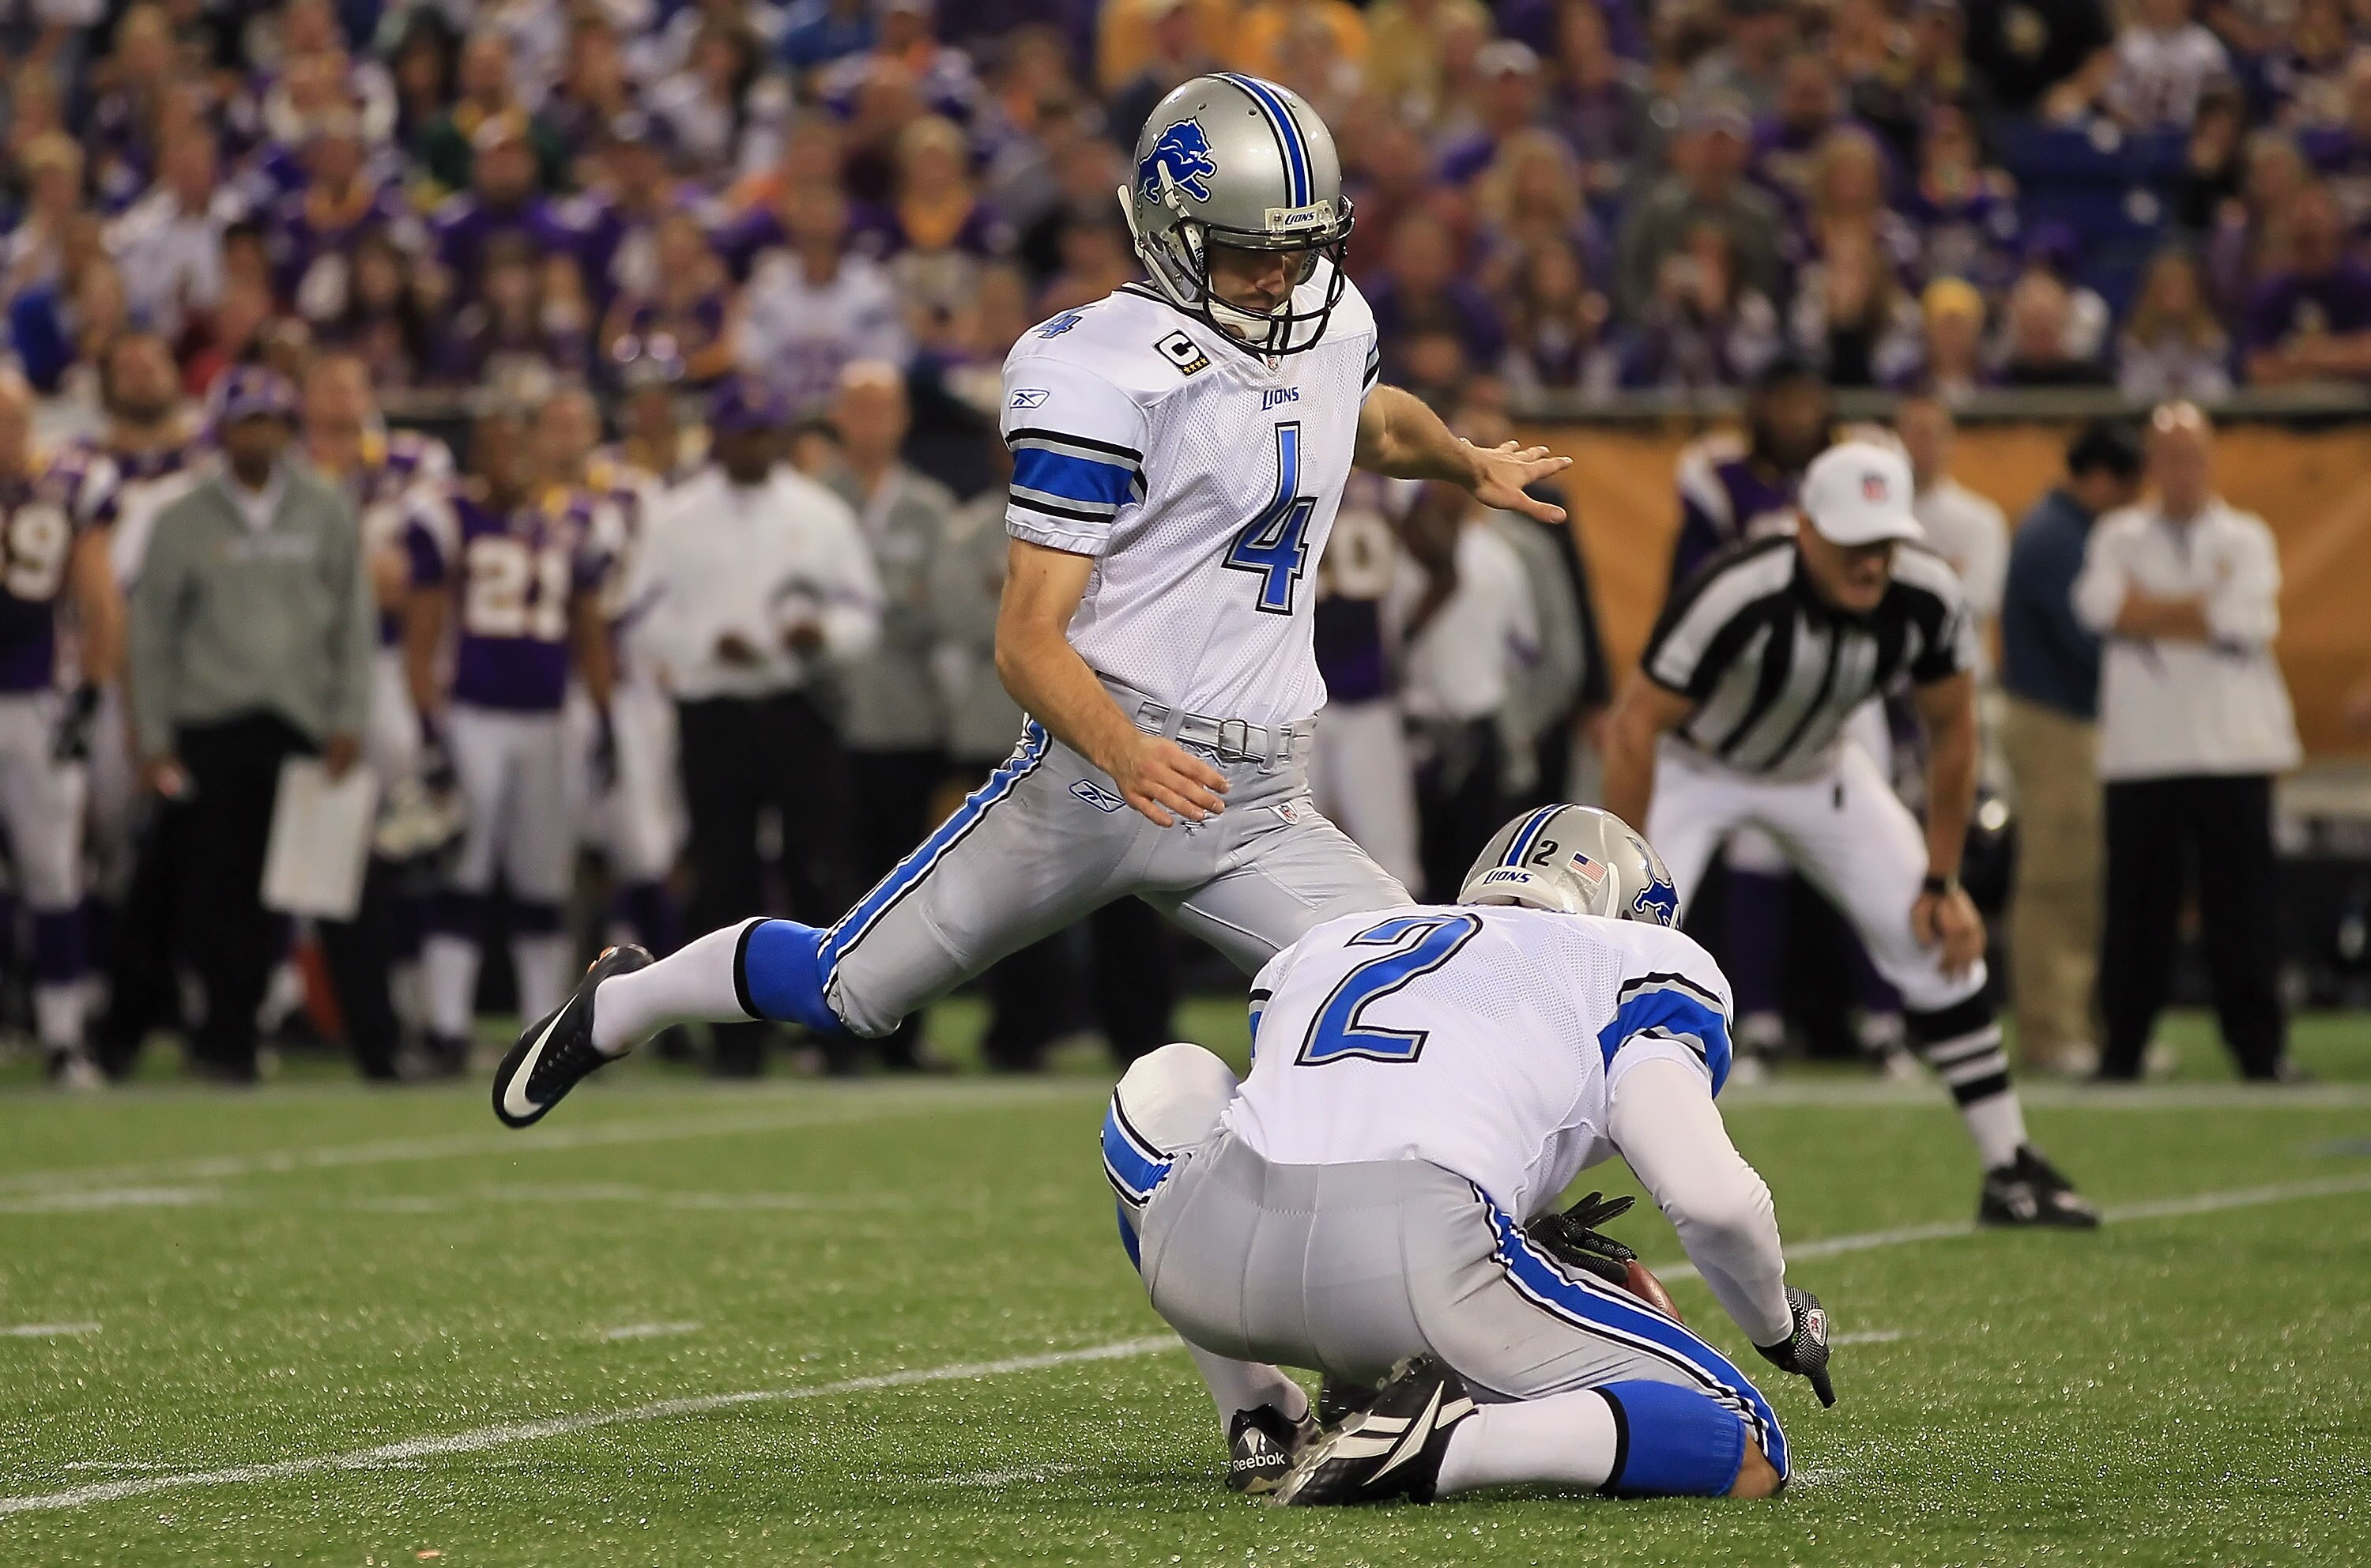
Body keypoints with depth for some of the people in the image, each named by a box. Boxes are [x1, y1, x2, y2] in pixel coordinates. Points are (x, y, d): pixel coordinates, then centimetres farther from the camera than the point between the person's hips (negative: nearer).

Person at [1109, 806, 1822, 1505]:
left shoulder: (1323, 945, 35)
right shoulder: (1639, 965, 21)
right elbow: (1714, 1199, 7)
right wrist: (1779, 1329, 28)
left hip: (1209, 1260, 5)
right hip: (1421, 1261, -5)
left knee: (1163, 1087, 40)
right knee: (1747, 1455, 6)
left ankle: (1262, 1429, 25)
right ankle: (1444, 1445, -16)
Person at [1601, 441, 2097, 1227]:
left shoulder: (1927, 598, -25)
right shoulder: (1739, 597, -40)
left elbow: (1951, 732, -8)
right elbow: (1634, 726, -31)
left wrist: (1941, 882, -5)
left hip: (1816, 766, 4)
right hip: (1691, 764, -4)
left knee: (1940, 940, -1)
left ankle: (2011, 1170, 10)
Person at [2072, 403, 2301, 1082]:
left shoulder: (2246, 537, 8)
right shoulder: (2120, 536, 12)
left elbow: (2244, 620, -10)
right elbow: (2100, 604, -9)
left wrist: (2149, 611, -6)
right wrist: (2202, 607, -9)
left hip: (2234, 748, -1)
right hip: (2142, 749, 1)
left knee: (2245, 903, -4)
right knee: (2138, 900, 1)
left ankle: (2260, 1045, 0)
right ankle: (2123, 1045, 8)